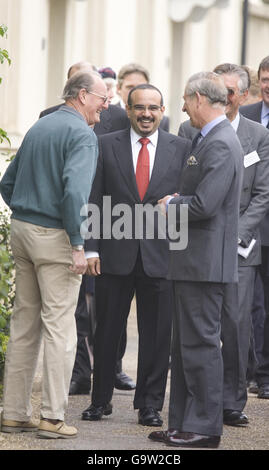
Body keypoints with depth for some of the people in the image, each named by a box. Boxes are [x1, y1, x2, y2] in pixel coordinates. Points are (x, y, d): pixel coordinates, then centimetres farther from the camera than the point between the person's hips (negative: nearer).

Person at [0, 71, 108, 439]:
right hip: (55, 237, -8)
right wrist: (78, 245, -21)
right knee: (59, 326, -3)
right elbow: (74, 191, -25)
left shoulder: (39, 128, 14)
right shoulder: (82, 134, -12)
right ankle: (52, 417, -3)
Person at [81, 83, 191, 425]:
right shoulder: (106, 146, 5)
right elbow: (94, 201, 3)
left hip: (161, 256, 0)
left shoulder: (181, 149, 6)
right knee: (106, 332, 7)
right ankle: (100, 400, 20)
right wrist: (91, 248, -3)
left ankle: (150, 405, 14)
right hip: (115, 255, 0)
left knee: (156, 335, 4)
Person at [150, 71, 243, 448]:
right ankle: (182, 424, 19)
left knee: (201, 343, -5)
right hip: (194, 261, 11)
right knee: (185, 344, 14)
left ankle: (205, 428, -1)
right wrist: (176, 201, 7)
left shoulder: (220, 145, -18)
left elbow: (204, 205, -23)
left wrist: (170, 205, -8)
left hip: (206, 260, -11)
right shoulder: (209, 139, 15)